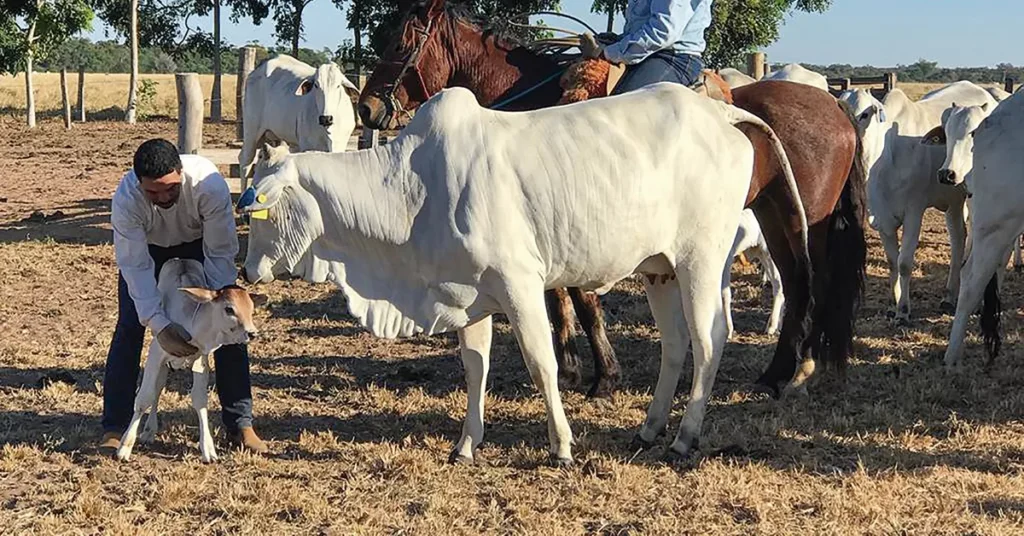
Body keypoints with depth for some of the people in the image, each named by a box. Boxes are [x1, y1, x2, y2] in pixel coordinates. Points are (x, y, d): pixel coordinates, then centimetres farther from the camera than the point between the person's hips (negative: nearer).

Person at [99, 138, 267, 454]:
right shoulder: (125, 200, -38)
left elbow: (221, 254, -30)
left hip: (198, 240, 0)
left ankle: (240, 425, -4)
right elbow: (136, 267, -33)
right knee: (129, 327, -11)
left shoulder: (209, 184, -40)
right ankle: (114, 428, -5)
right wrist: (158, 325, -41)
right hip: (147, 245, 0)